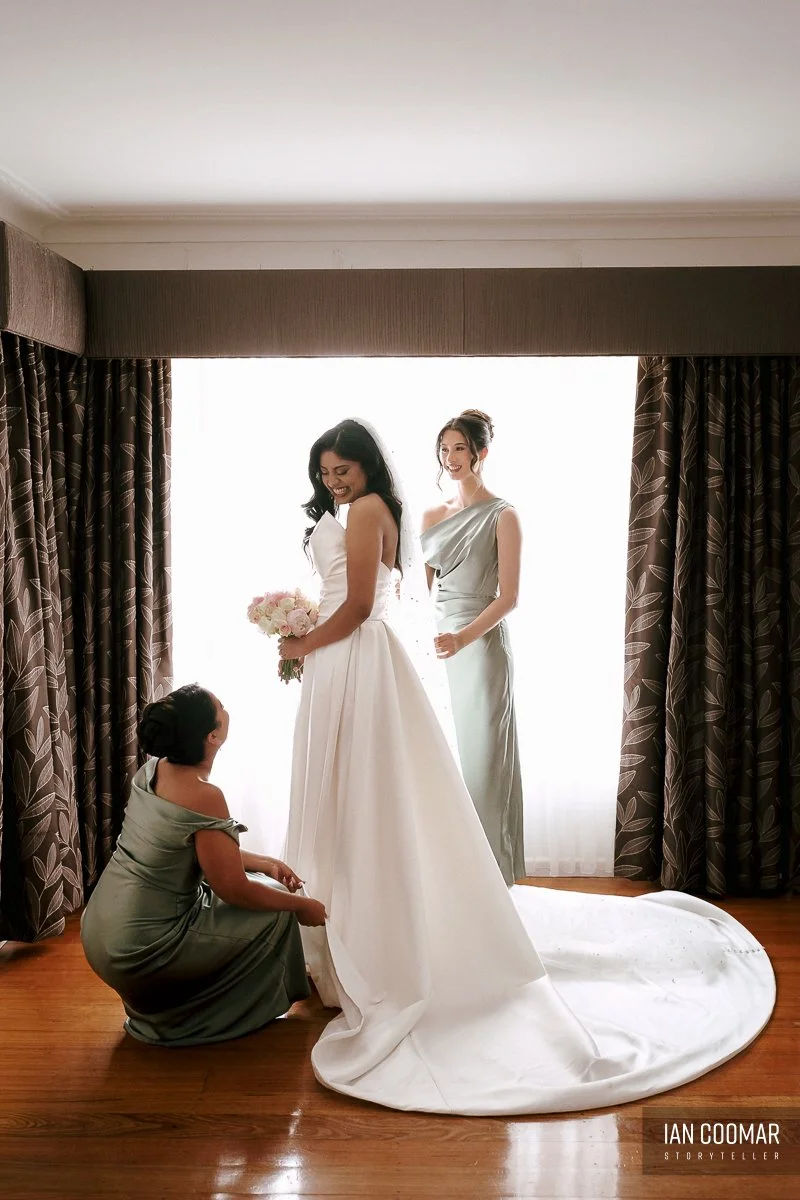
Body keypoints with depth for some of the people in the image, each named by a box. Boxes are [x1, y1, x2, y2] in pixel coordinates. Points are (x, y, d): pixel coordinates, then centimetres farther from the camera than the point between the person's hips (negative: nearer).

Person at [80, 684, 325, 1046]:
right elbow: (235, 891, -17)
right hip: (139, 953, -8)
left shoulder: (152, 770, 1)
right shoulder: (204, 797, -25)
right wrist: (303, 905, -2)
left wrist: (265, 863, 9)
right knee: (274, 911, 2)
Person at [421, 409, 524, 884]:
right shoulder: (433, 516, 13)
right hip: (438, 641, 6)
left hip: (482, 645, -6)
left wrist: (464, 638, -25)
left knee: (479, 755, -1)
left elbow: (508, 596, -11)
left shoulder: (502, 516, -4)